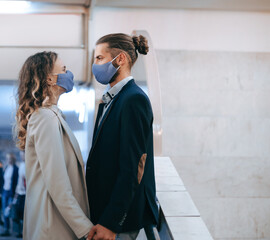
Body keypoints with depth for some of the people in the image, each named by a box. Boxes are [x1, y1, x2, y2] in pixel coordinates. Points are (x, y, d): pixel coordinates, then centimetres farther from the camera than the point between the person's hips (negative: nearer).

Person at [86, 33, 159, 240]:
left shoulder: (134, 100, -16)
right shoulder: (110, 100, 13)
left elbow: (133, 168, -22)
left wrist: (110, 223, -23)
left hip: (123, 215, -9)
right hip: (102, 207, 9)